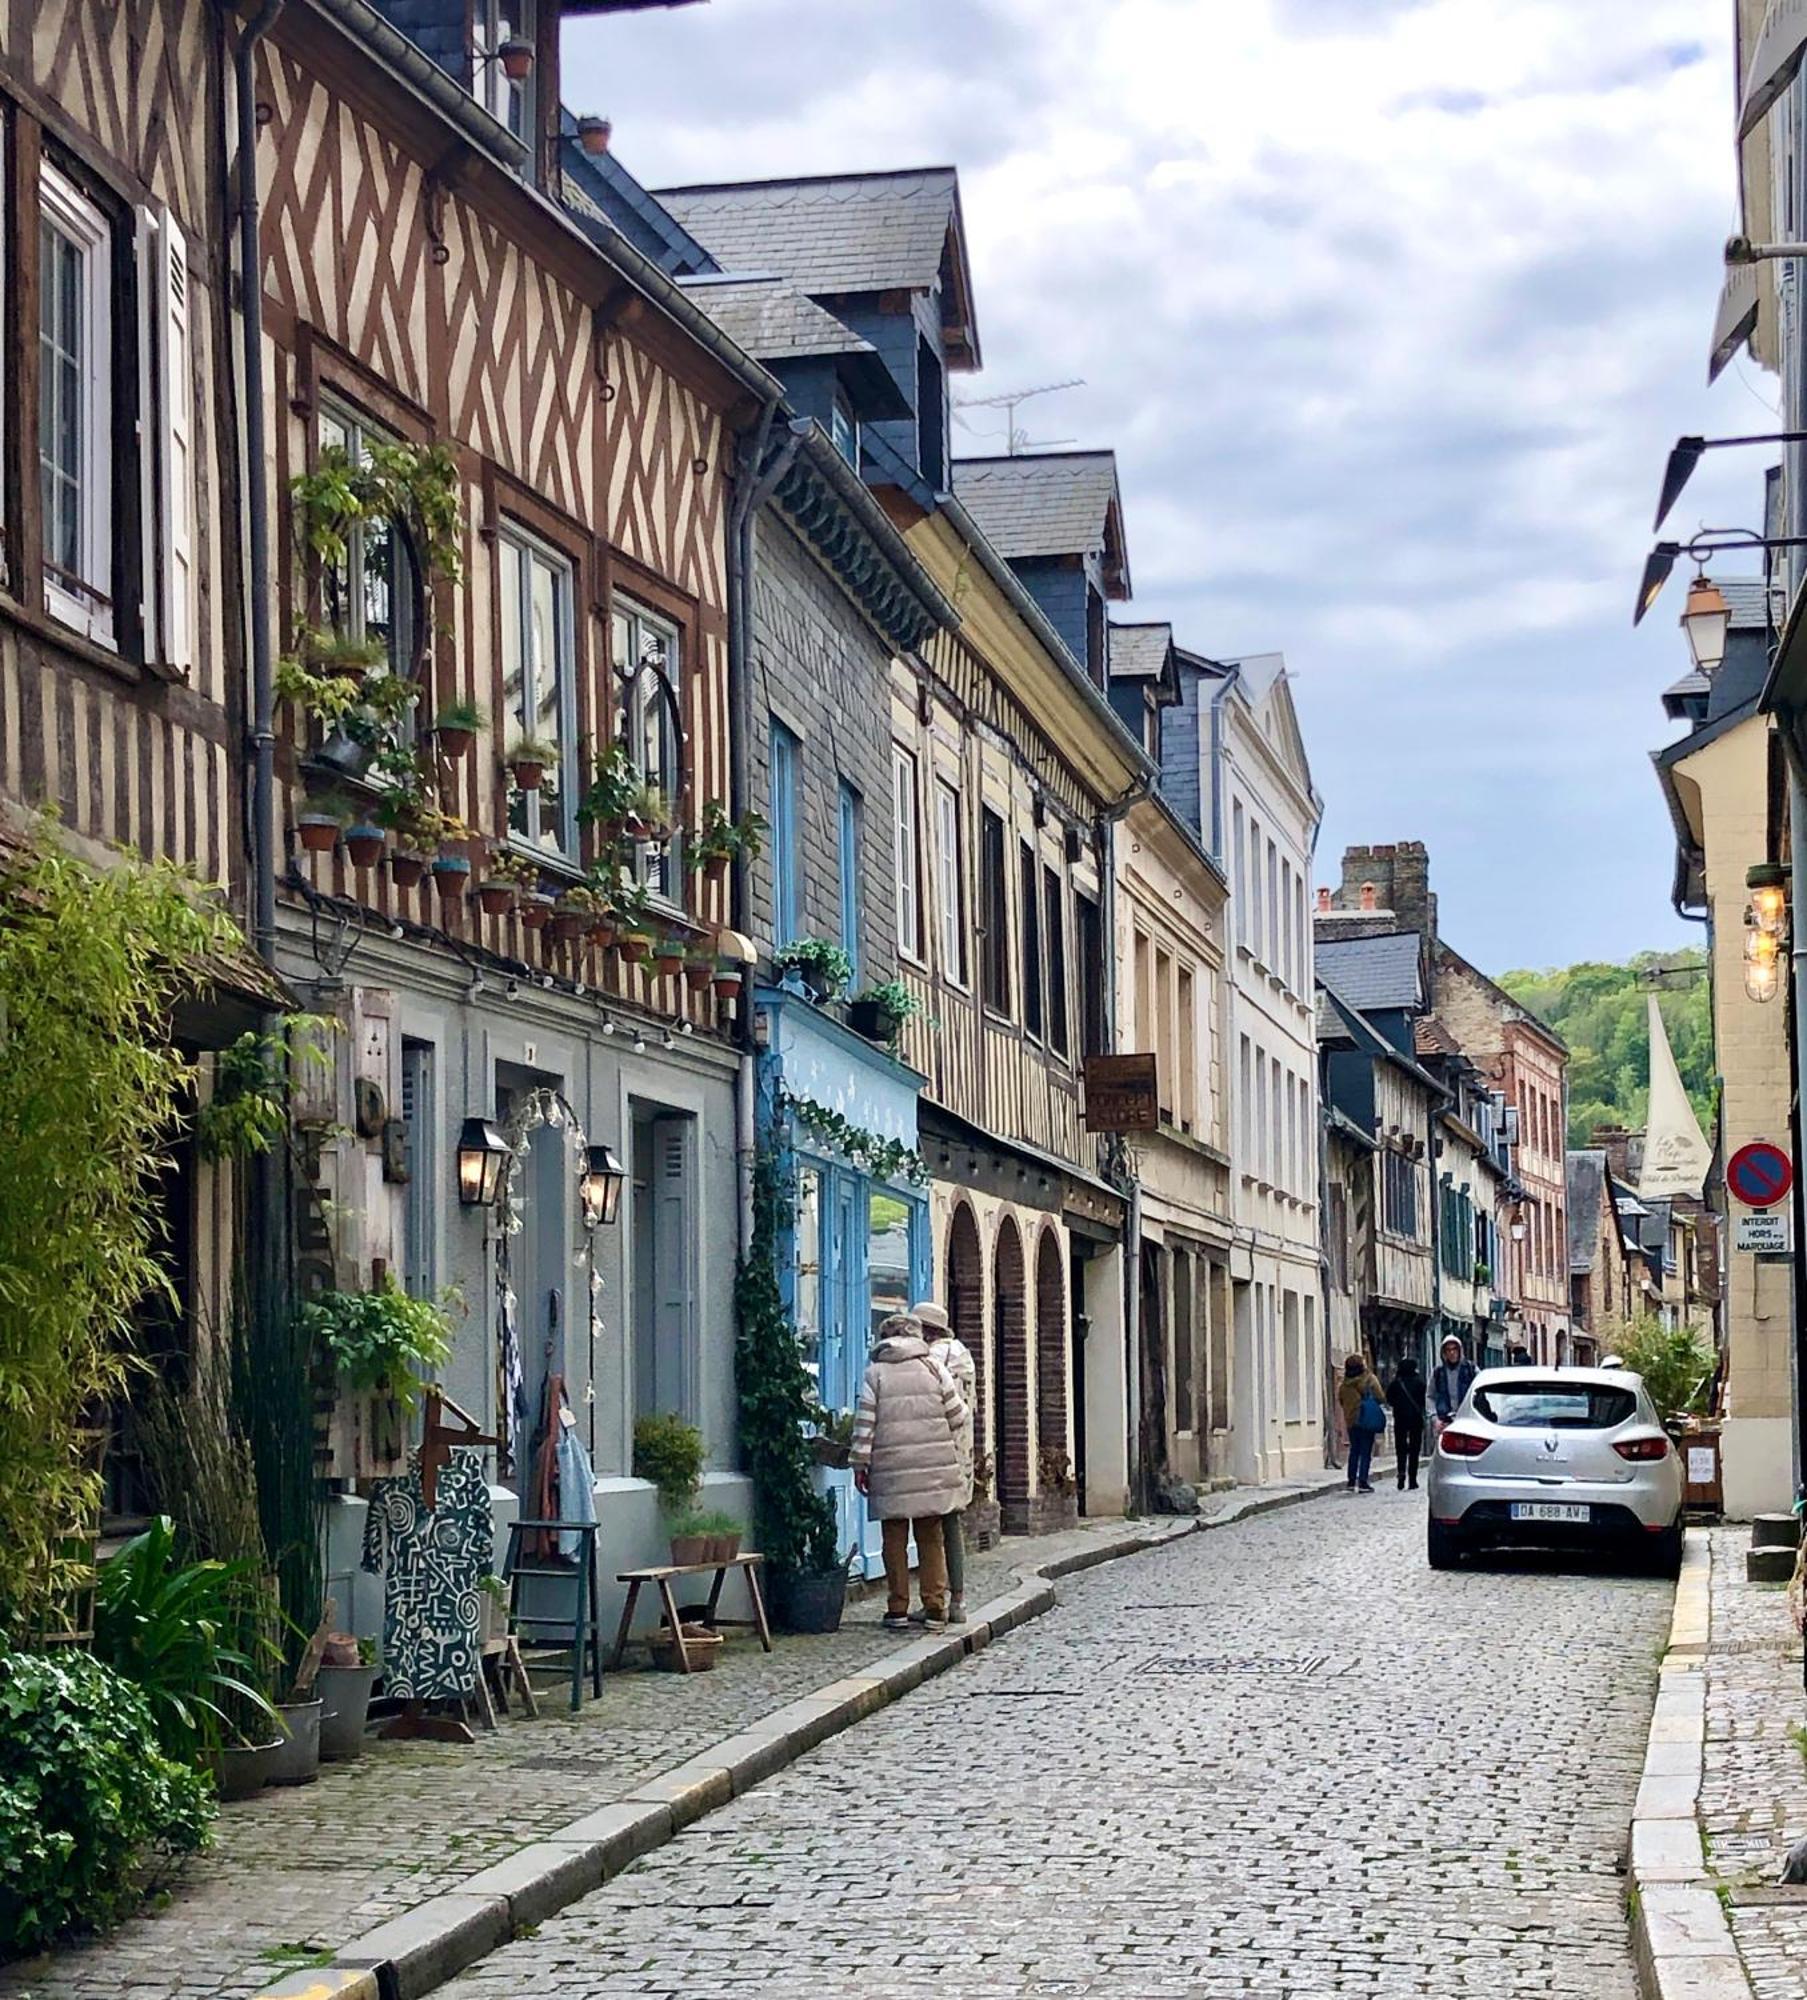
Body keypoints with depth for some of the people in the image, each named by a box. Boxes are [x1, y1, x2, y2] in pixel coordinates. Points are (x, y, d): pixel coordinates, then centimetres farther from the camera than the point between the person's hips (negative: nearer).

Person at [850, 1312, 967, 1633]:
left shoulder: (875, 1372, 1)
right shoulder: (933, 1367, 5)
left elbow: (865, 1423, -4)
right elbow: (957, 1416, 5)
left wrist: (860, 1464, 1)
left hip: (891, 1472, -1)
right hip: (934, 1468, 1)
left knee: (895, 1539, 5)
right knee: (931, 1538, 7)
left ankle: (898, 1610, 6)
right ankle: (935, 1609, 4)